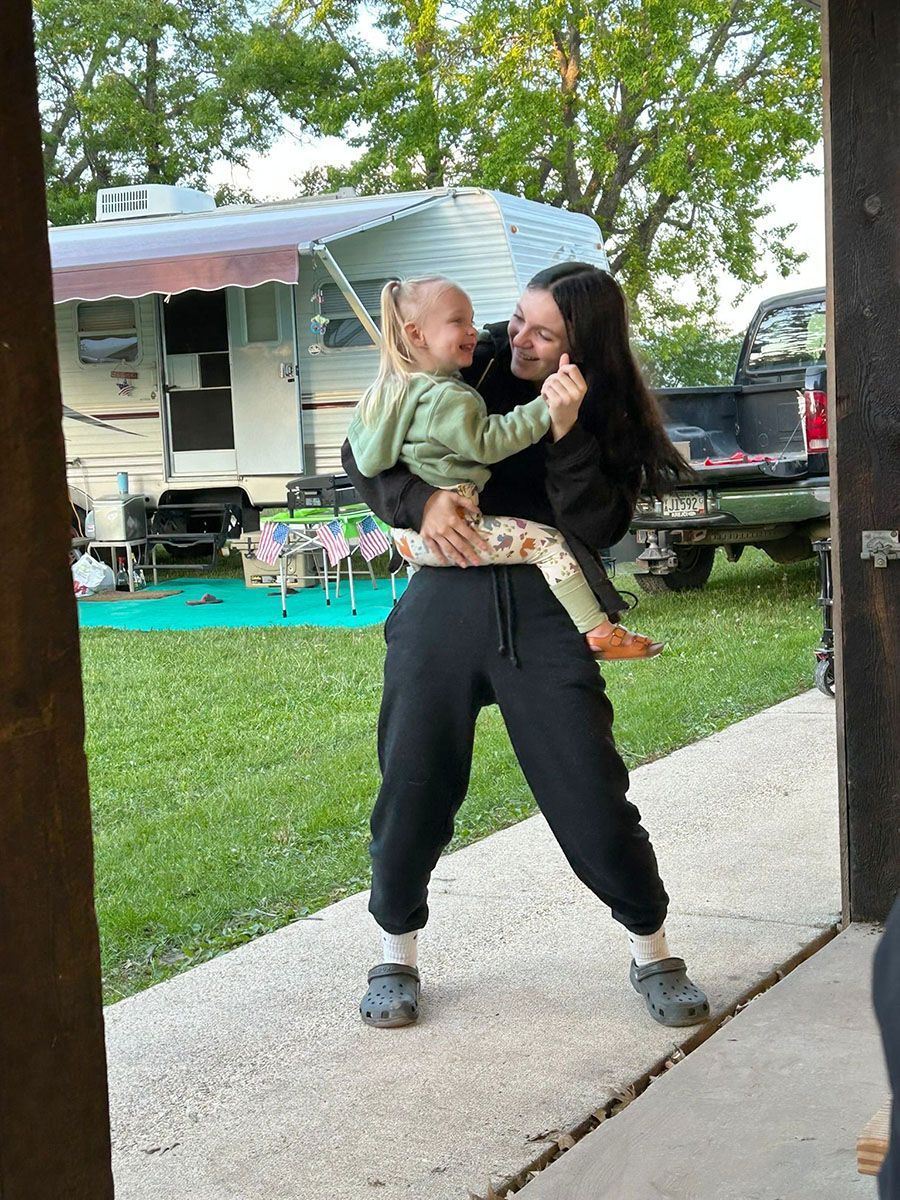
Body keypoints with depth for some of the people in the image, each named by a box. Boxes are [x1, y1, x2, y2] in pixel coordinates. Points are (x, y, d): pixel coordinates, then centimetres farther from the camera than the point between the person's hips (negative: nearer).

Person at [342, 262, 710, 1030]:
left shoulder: (611, 416, 6)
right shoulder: (470, 371, 5)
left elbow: (597, 528, -8)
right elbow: (363, 453, 7)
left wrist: (567, 434, -18)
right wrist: (419, 501, -11)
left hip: (544, 607, -1)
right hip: (446, 598, 1)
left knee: (593, 794, -2)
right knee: (413, 788, 5)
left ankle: (653, 954, 19)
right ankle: (397, 954, 27)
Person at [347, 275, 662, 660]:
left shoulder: (389, 389, 13)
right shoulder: (448, 398, -18)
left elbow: (354, 443, 22)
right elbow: (487, 442, -22)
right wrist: (545, 405, -24)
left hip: (408, 538, 10)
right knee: (548, 543, -8)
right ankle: (599, 633, -7)